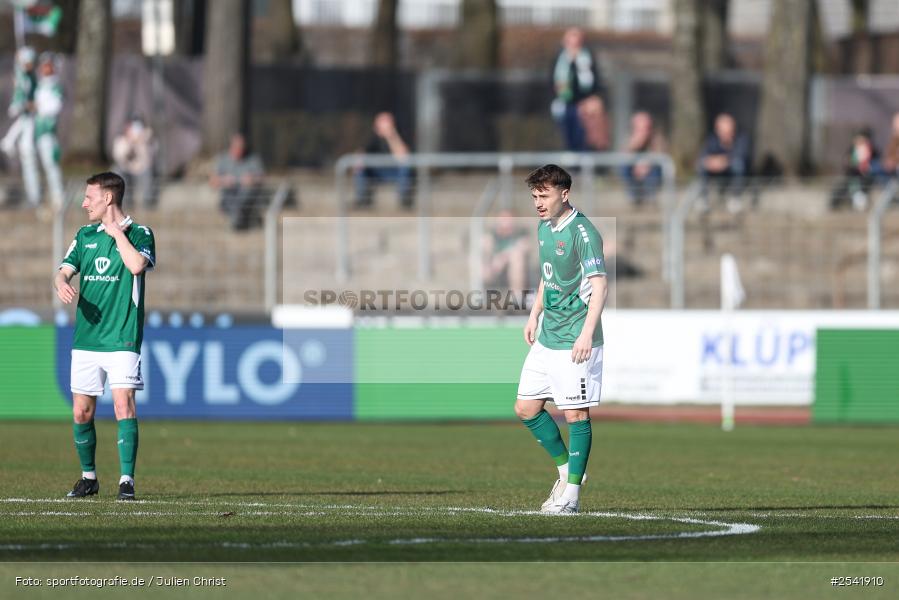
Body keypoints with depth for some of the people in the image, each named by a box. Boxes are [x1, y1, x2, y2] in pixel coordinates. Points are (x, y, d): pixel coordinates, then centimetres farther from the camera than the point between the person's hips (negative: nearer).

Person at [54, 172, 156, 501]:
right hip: (85, 338, 5)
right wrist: (62, 284, -14)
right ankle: (88, 477, 21)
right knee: (81, 412, 6)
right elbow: (64, 271, 9)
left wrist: (117, 231, -11)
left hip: (122, 339, -5)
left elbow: (136, 265, -21)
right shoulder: (85, 235, 14)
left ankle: (127, 480, -15)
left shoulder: (140, 234, -2)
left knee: (123, 404, -16)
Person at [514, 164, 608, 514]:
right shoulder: (544, 228, 11)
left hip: (575, 342, -9)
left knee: (575, 414, -3)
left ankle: (571, 492, 3)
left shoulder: (582, 233, -15)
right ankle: (566, 469, 25)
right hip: (546, 338, 9)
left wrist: (587, 334, -27)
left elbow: (599, 284, -20)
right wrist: (534, 315, 22)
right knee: (526, 409, 9)